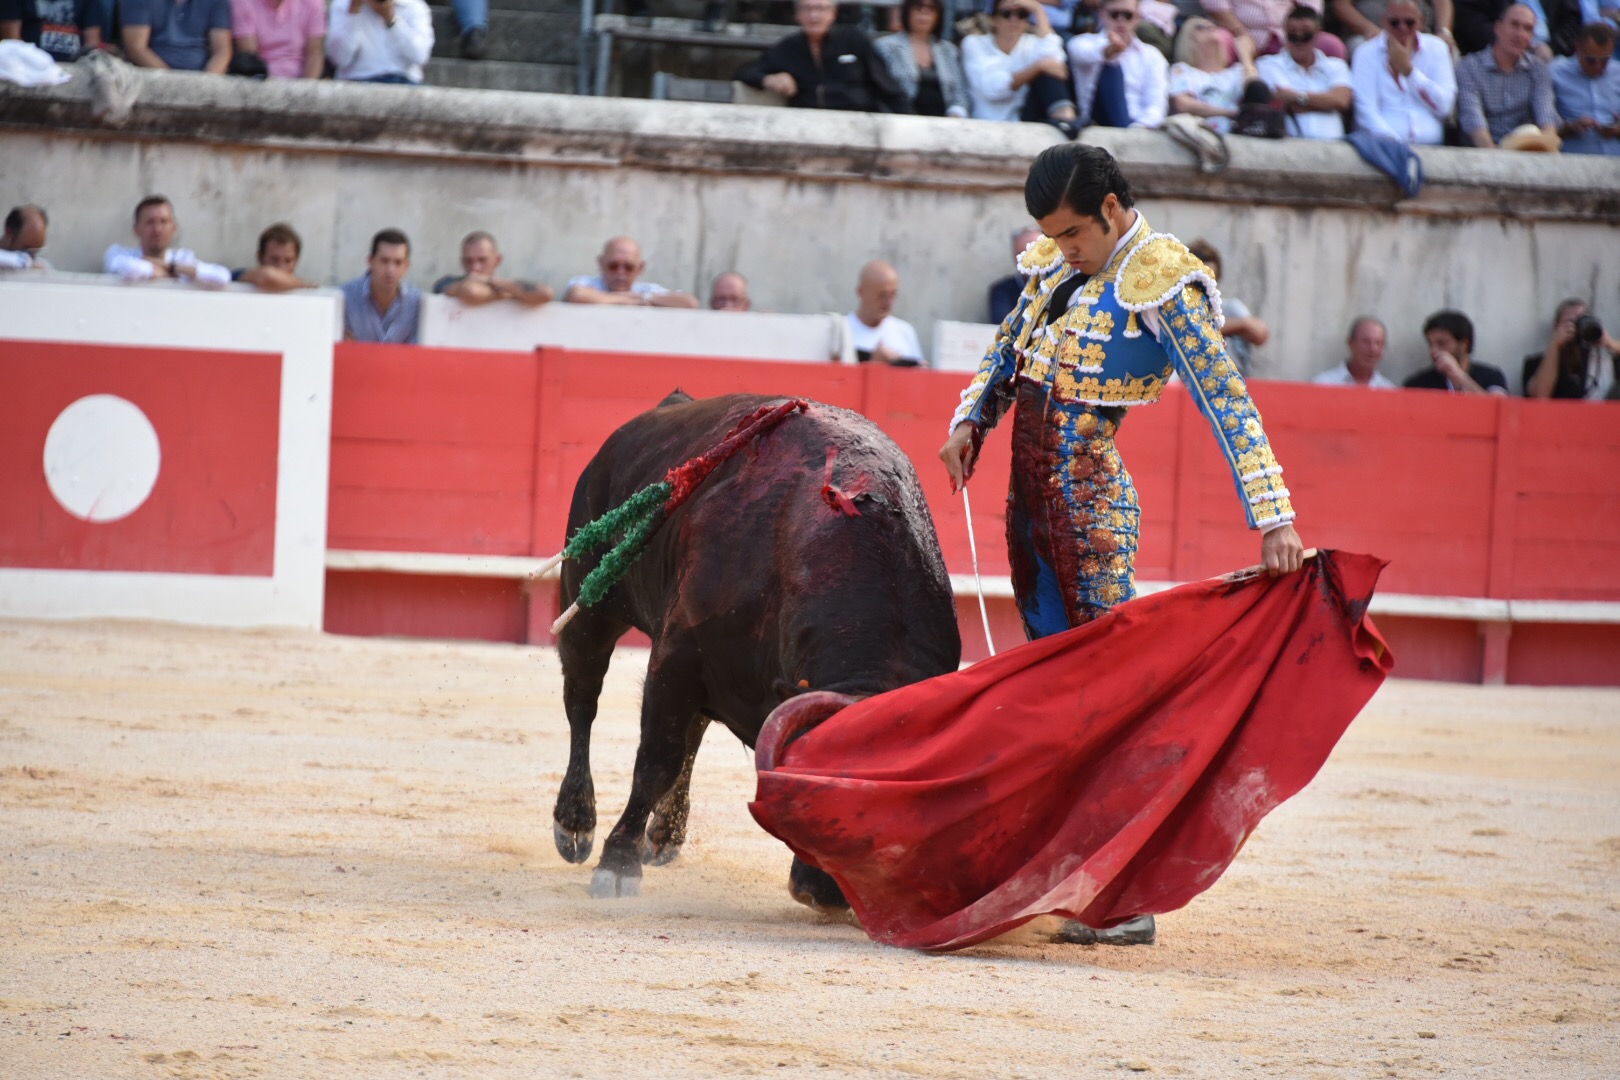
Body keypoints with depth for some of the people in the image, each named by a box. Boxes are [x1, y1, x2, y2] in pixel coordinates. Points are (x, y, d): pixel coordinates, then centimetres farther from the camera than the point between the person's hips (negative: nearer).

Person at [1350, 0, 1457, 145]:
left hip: (1430, 146, 2)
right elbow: (1366, 111, -7)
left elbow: (1444, 107, 2)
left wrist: (1407, 68, -3)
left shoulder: (1436, 48, 13)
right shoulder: (1367, 54, 5)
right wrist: (1391, 140, -23)